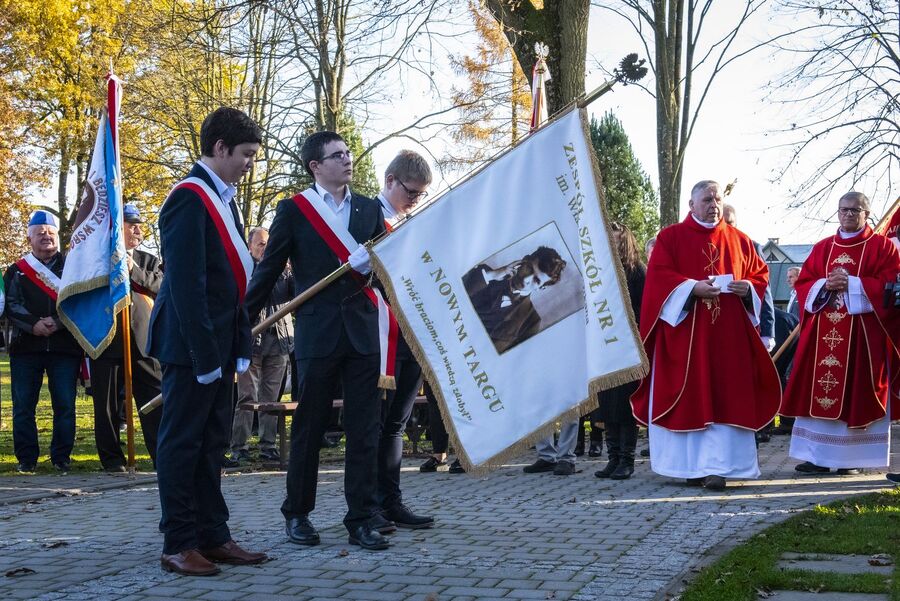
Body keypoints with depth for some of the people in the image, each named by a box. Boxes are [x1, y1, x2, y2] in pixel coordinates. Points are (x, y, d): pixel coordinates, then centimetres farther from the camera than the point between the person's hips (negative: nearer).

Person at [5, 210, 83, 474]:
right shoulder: (17, 271, 14)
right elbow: (11, 304, 3)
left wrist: (57, 322, -13)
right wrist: (33, 324, -14)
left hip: (65, 346, -1)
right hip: (26, 346, 1)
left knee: (65, 405, -1)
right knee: (23, 406, 1)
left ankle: (62, 457, 8)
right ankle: (26, 459, 9)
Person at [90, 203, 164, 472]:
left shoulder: (149, 261, 14)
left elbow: (161, 286, -4)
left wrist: (134, 270, -14)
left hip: (143, 341, 2)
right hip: (106, 341, -2)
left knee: (155, 401, -2)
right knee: (108, 404, 4)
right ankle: (112, 458, 13)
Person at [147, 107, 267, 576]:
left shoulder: (223, 198, 14)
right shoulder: (189, 198, -14)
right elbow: (185, 283, -20)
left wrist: (240, 344, 13)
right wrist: (204, 353, -21)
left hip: (221, 341, 9)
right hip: (192, 343, -9)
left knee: (212, 443, 13)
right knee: (182, 443, -1)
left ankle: (213, 537, 20)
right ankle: (179, 545, 6)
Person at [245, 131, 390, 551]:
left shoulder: (369, 209, 12)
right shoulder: (293, 210, 2)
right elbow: (268, 271, 4)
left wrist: (371, 263, -14)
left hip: (363, 332, 3)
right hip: (317, 335, -3)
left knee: (364, 431, 2)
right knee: (308, 429, 7)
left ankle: (361, 520, 9)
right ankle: (297, 514, 21)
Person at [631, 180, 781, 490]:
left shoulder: (739, 240, 14)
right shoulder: (671, 237, 5)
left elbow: (760, 273, 15)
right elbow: (658, 275, -5)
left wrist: (748, 287, -7)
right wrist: (692, 288, -18)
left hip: (728, 334, 2)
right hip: (684, 332, -2)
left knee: (724, 398, -5)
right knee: (689, 397, -1)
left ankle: (716, 466, -6)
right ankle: (692, 465, 8)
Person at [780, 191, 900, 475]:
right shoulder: (822, 247, 16)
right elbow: (802, 283, 11)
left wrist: (851, 283, -15)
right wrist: (825, 285, -9)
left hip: (863, 332, -3)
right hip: (823, 334, 4)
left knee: (856, 394, -3)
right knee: (818, 393, 0)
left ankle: (851, 457, 4)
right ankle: (818, 456, 3)